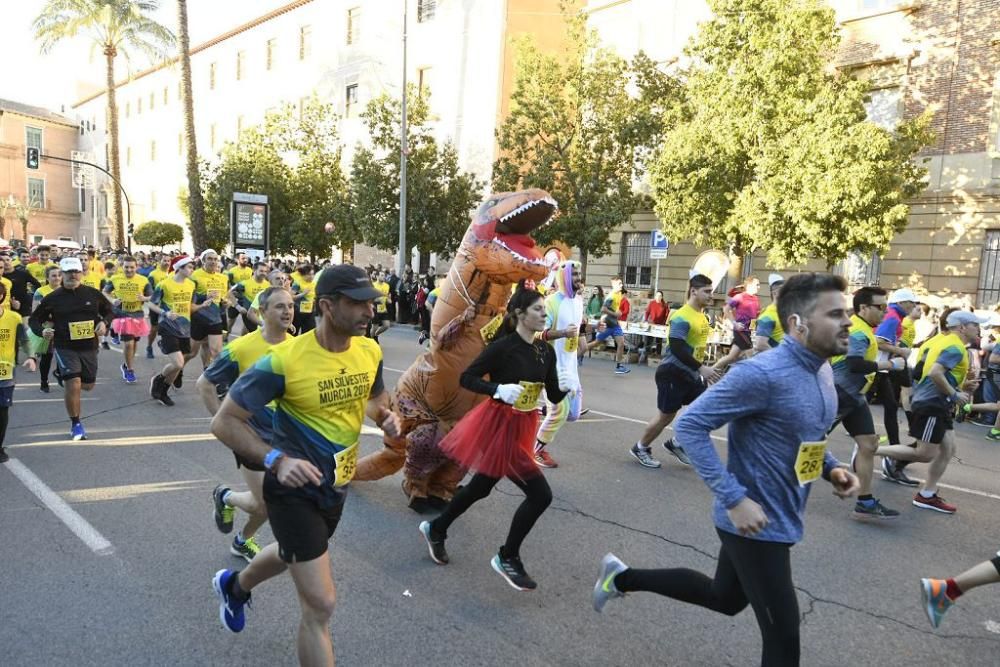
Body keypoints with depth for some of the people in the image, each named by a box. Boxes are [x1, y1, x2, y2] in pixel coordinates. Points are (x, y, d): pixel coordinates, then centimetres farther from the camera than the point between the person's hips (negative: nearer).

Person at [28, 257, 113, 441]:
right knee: (73, 385, -14)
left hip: (89, 347, 3)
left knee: (88, 385, 14)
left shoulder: (92, 294, -1)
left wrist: (104, 322, -6)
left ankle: (65, 377, 51)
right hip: (65, 348, -3)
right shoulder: (53, 298, -4)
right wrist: (42, 331, -15)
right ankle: (76, 424, 5)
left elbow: (108, 310, 14)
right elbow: (34, 319, 5)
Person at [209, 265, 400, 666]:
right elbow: (224, 423, -19)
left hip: (337, 485, 7)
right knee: (320, 604, -6)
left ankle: (234, 585, 66)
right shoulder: (284, 361, -27)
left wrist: (385, 416, -11)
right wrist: (277, 459, -32)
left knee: (292, 555, 34)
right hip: (295, 489, -7)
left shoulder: (370, 352, -9)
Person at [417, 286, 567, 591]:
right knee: (540, 494, -9)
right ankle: (508, 558, 10)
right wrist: (499, 389, -29)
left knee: (480, 488, 22)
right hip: (498, 425, -8)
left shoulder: (546, 351, 4)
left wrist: (568, 387, -14)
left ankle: (436, 529, 43)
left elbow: (554, 396, 6)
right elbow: (466, 378, -16)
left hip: (522, 427, 8)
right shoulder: (503, 346, -17)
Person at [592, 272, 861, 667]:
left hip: (781, 519, 9)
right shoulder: (763, 374, -26)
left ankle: (622, 577, 40)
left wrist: (831, 468, 0)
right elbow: (690, 426, -25)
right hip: (757, 524, -9)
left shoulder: (822, 371, 4)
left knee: (724, 598, 27)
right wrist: (734, 499, -28)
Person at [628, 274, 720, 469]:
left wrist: (704, 368, 18)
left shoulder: (702, 316, 10)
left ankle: (676, 444, 23)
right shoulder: (682, 317, -20)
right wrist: (701, 368, -28)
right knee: (666, 416, 2)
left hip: (691, 374, 9)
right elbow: (677, 348, -28)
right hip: (673, 373, -9)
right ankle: (640, 448, 22)